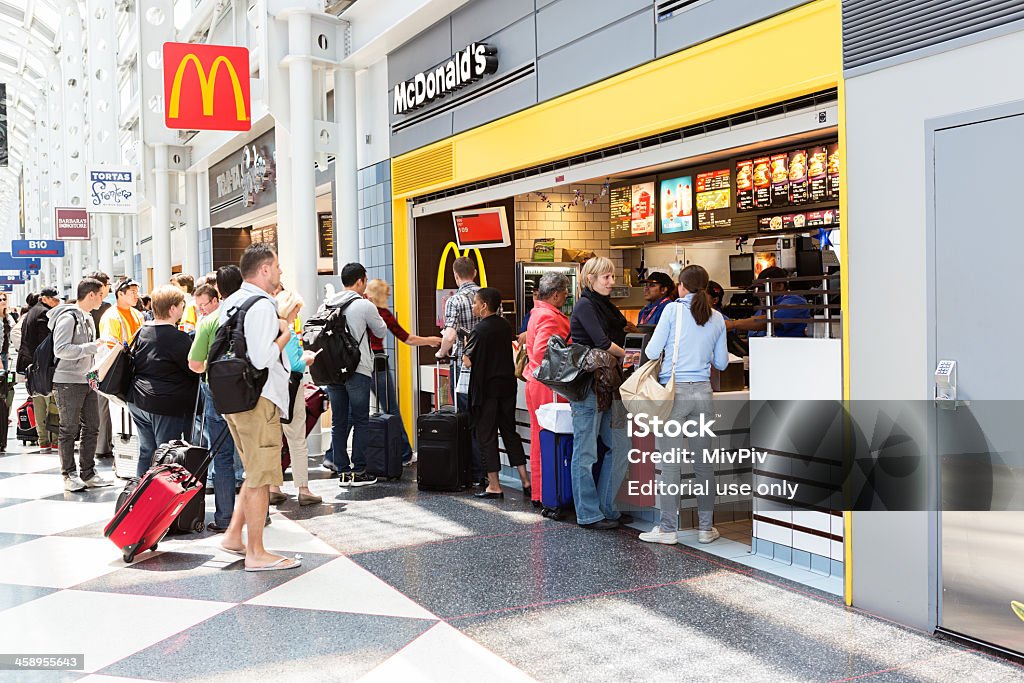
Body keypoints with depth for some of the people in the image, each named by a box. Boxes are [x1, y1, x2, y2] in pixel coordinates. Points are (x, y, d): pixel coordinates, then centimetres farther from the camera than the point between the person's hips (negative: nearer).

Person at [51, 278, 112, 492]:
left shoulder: (88, 318, 16)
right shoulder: (68, 317, -13)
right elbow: (60, 350, -22)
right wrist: (92, 347, -22)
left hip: (87, 381, 9)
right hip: (68, 382, -9)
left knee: (92, 427, 10)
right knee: (70, 430, -1)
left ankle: (88, 473, 18)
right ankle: (69, 476, 7)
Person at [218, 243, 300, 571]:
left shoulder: (230, 303, 14)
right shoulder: (262, 305, -16)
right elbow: (262, 357, -24)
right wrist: (285, 336, -7)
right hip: (259, 399, -10)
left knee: (255, 473, 21)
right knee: (261, 477, -2)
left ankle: (234, 535, 25)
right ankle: (255, 553, 6)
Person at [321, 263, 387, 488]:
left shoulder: (326, 306, 6)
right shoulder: (364, 306, -8)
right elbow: (381, 332, 5)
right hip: (357, 371, -5)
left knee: (338, 421, 9)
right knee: (360, 421, 4)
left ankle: (342, 471, 13)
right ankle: (358, 471, 5)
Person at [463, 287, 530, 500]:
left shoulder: (481, 329, -15)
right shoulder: (506, 325, 5)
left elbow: (467, 361, -16)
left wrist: (466, 353, 5)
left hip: (486, 388, -7)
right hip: (507, 385, 7)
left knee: (486, 434, 2)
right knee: (510, 431, 14)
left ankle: (494, 486, 4)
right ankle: (525, 481, 12)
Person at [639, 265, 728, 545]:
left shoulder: (673, 309, -5)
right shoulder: (717, 318, 8)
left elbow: (652, 352, -6)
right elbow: (721, 362, 13)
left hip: (673, 390, -4)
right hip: (702, 392, 4)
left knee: (669, 462, 1)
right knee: (703, 462, 10)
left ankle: (668, 528, 6)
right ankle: (706, 527, 17)